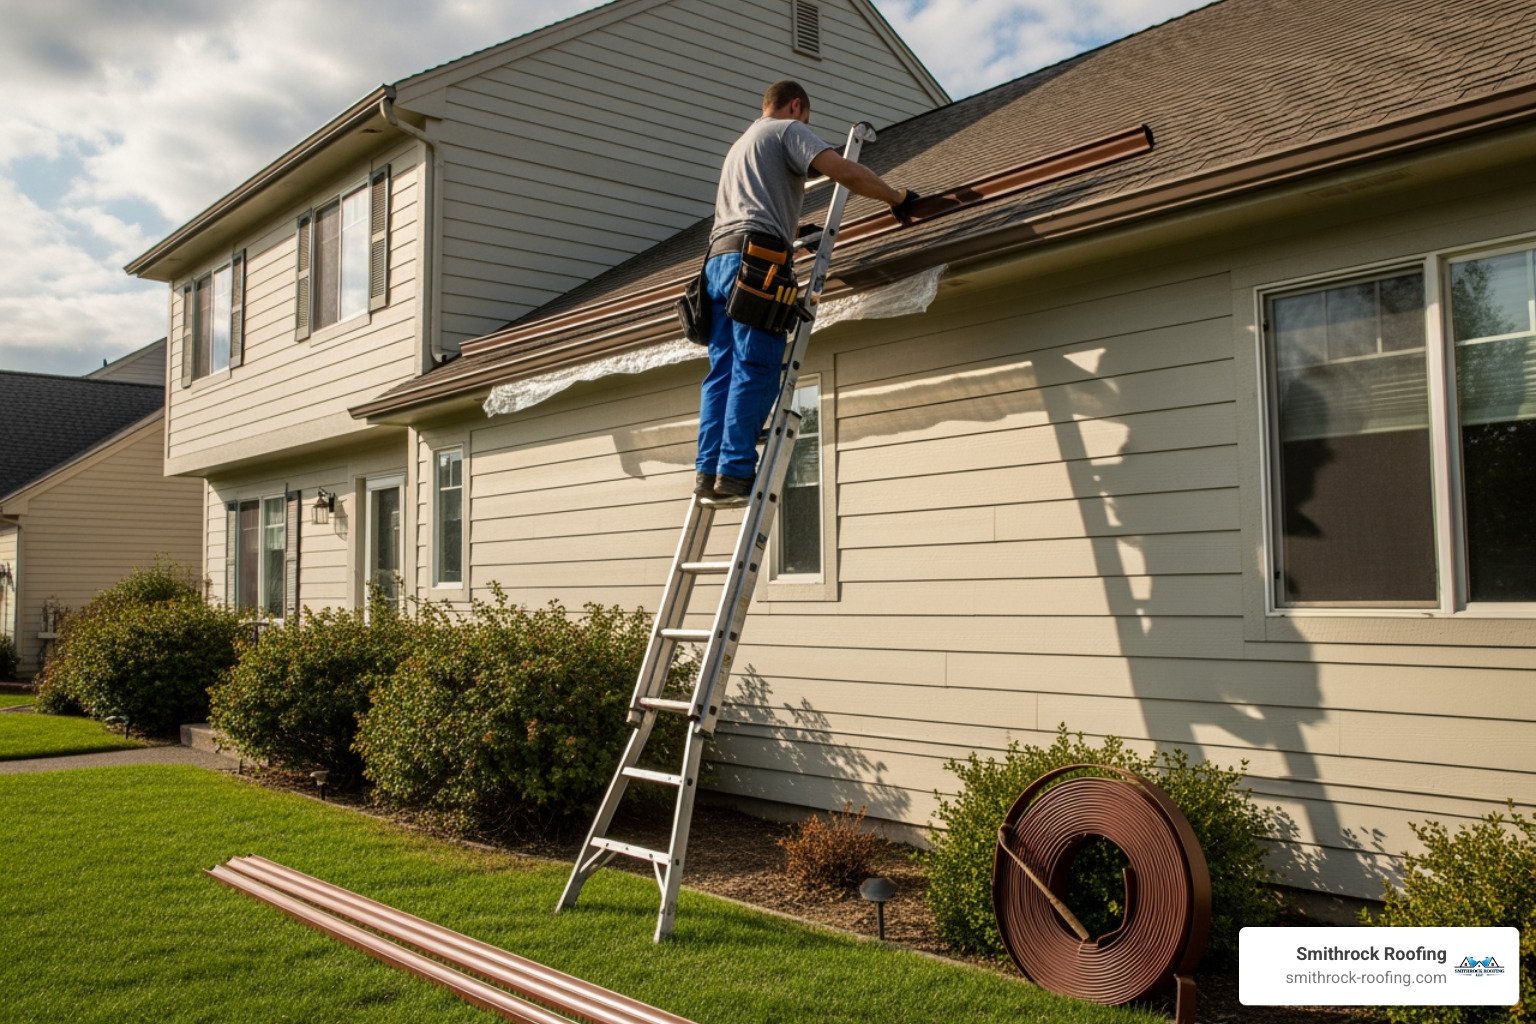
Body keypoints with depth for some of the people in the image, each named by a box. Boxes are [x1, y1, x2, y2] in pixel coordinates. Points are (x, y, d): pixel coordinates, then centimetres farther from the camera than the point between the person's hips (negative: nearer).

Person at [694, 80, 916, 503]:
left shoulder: (740, 144, 36)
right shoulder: (788, 130, 10)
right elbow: (844, 171, -5)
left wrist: (793, 231, 57)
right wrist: (897, 198, 6)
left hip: (717, 259, 8)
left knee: (723, 370, 1)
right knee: (756, 370, -13)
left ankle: (708, 471, -7)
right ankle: (735, 471, -21)